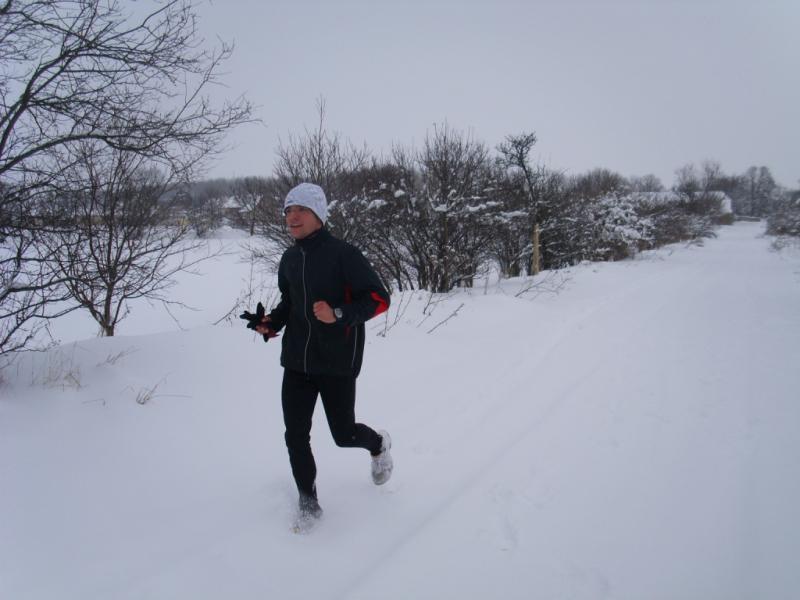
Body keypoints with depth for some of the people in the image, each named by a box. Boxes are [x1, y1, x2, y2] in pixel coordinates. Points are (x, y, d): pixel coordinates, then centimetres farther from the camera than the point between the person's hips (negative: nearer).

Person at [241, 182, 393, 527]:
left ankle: (378, 444, 41)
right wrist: (271, 323, 4)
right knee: (295, 435, 2)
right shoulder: (289, 260, 9)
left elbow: (379, 298, -15)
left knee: (344, 435, 6)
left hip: (337, 362, -5)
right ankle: (307, 497, 23)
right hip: (296, 361, 5)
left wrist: (338, 315, -29)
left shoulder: (342, 254, -12)